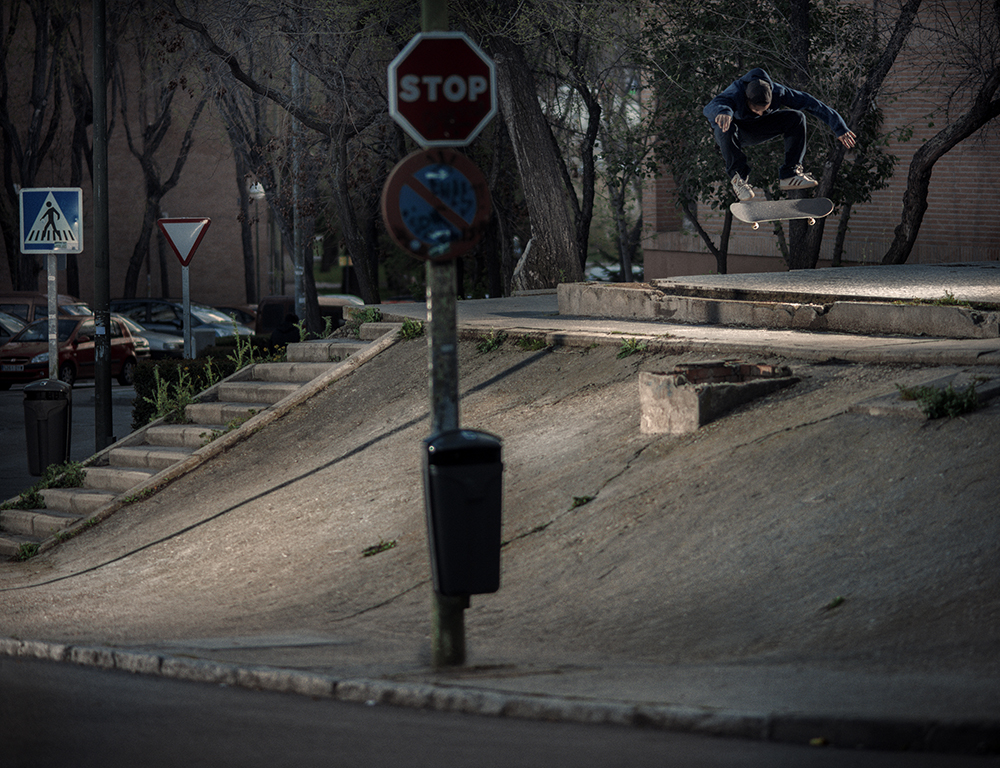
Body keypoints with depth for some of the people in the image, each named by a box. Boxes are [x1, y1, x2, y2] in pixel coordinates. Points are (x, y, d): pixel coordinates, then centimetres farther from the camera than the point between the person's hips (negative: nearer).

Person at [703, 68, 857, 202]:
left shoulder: (777, 92, -27)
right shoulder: (734, 94, -39)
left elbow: (810, 103, -21)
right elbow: (710, 107, -59)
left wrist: (840, 128, -23)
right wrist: (722, 112, -84)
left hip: (756, 131, 4)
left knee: (796, 118, -18)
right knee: (725, 127, -41)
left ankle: (789, 176, -16)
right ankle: (738, 176, -22)